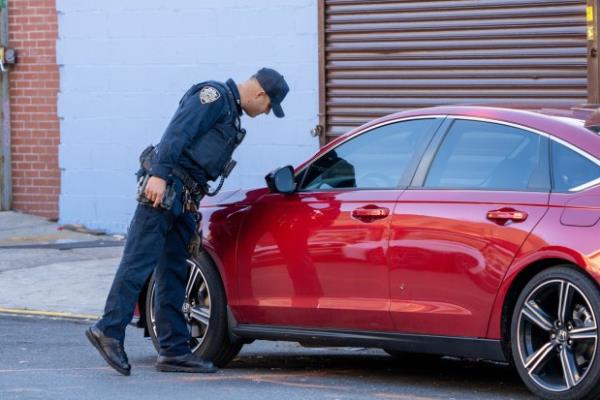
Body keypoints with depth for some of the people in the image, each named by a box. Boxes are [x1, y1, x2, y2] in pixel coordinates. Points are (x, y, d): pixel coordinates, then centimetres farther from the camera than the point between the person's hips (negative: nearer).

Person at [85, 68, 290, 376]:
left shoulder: (231, 112, 26)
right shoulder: (214, 96, -5)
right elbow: (177, 132, -18)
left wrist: (194, 203, 25)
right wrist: (159, 174, -27)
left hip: (182, 199, 10)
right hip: (163, 188, -10)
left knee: (173, 274, 8)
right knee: (139, 261, -13)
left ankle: (174, 350, 8)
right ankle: (109, 330, -14)